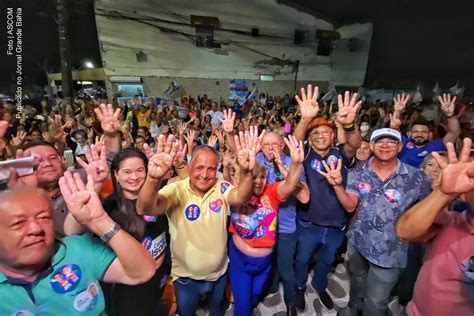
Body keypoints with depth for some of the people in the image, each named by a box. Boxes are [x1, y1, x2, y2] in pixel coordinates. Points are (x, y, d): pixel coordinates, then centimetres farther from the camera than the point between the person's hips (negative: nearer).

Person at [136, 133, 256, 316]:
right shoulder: (176, 190, -21)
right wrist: (153, 178, -57)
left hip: (219, 272, 2)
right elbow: (145, 209, -37)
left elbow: (240, 197, -33)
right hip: (186, 276, -2)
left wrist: (246, 172, -53)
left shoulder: (221, 188, -14)